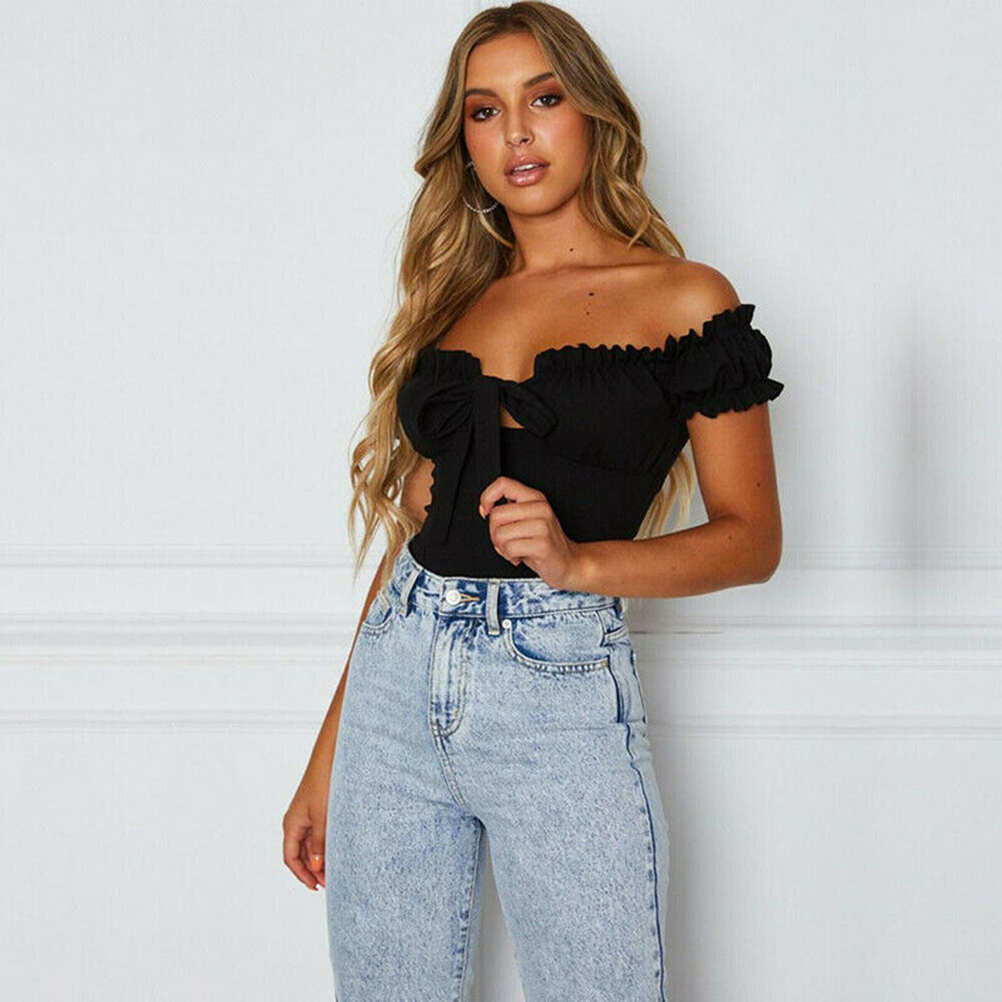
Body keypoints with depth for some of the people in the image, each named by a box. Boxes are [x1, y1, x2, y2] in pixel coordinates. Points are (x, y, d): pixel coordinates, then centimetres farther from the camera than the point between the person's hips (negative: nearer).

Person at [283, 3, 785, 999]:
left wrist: (579, 560, -16)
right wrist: (328, 755, 13)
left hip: (564, 696, -4)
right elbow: (417, 523, 14)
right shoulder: (455, 299, 13)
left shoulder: (683, 299, 1)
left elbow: (751, 536, 1)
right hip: (393, 687, 4)